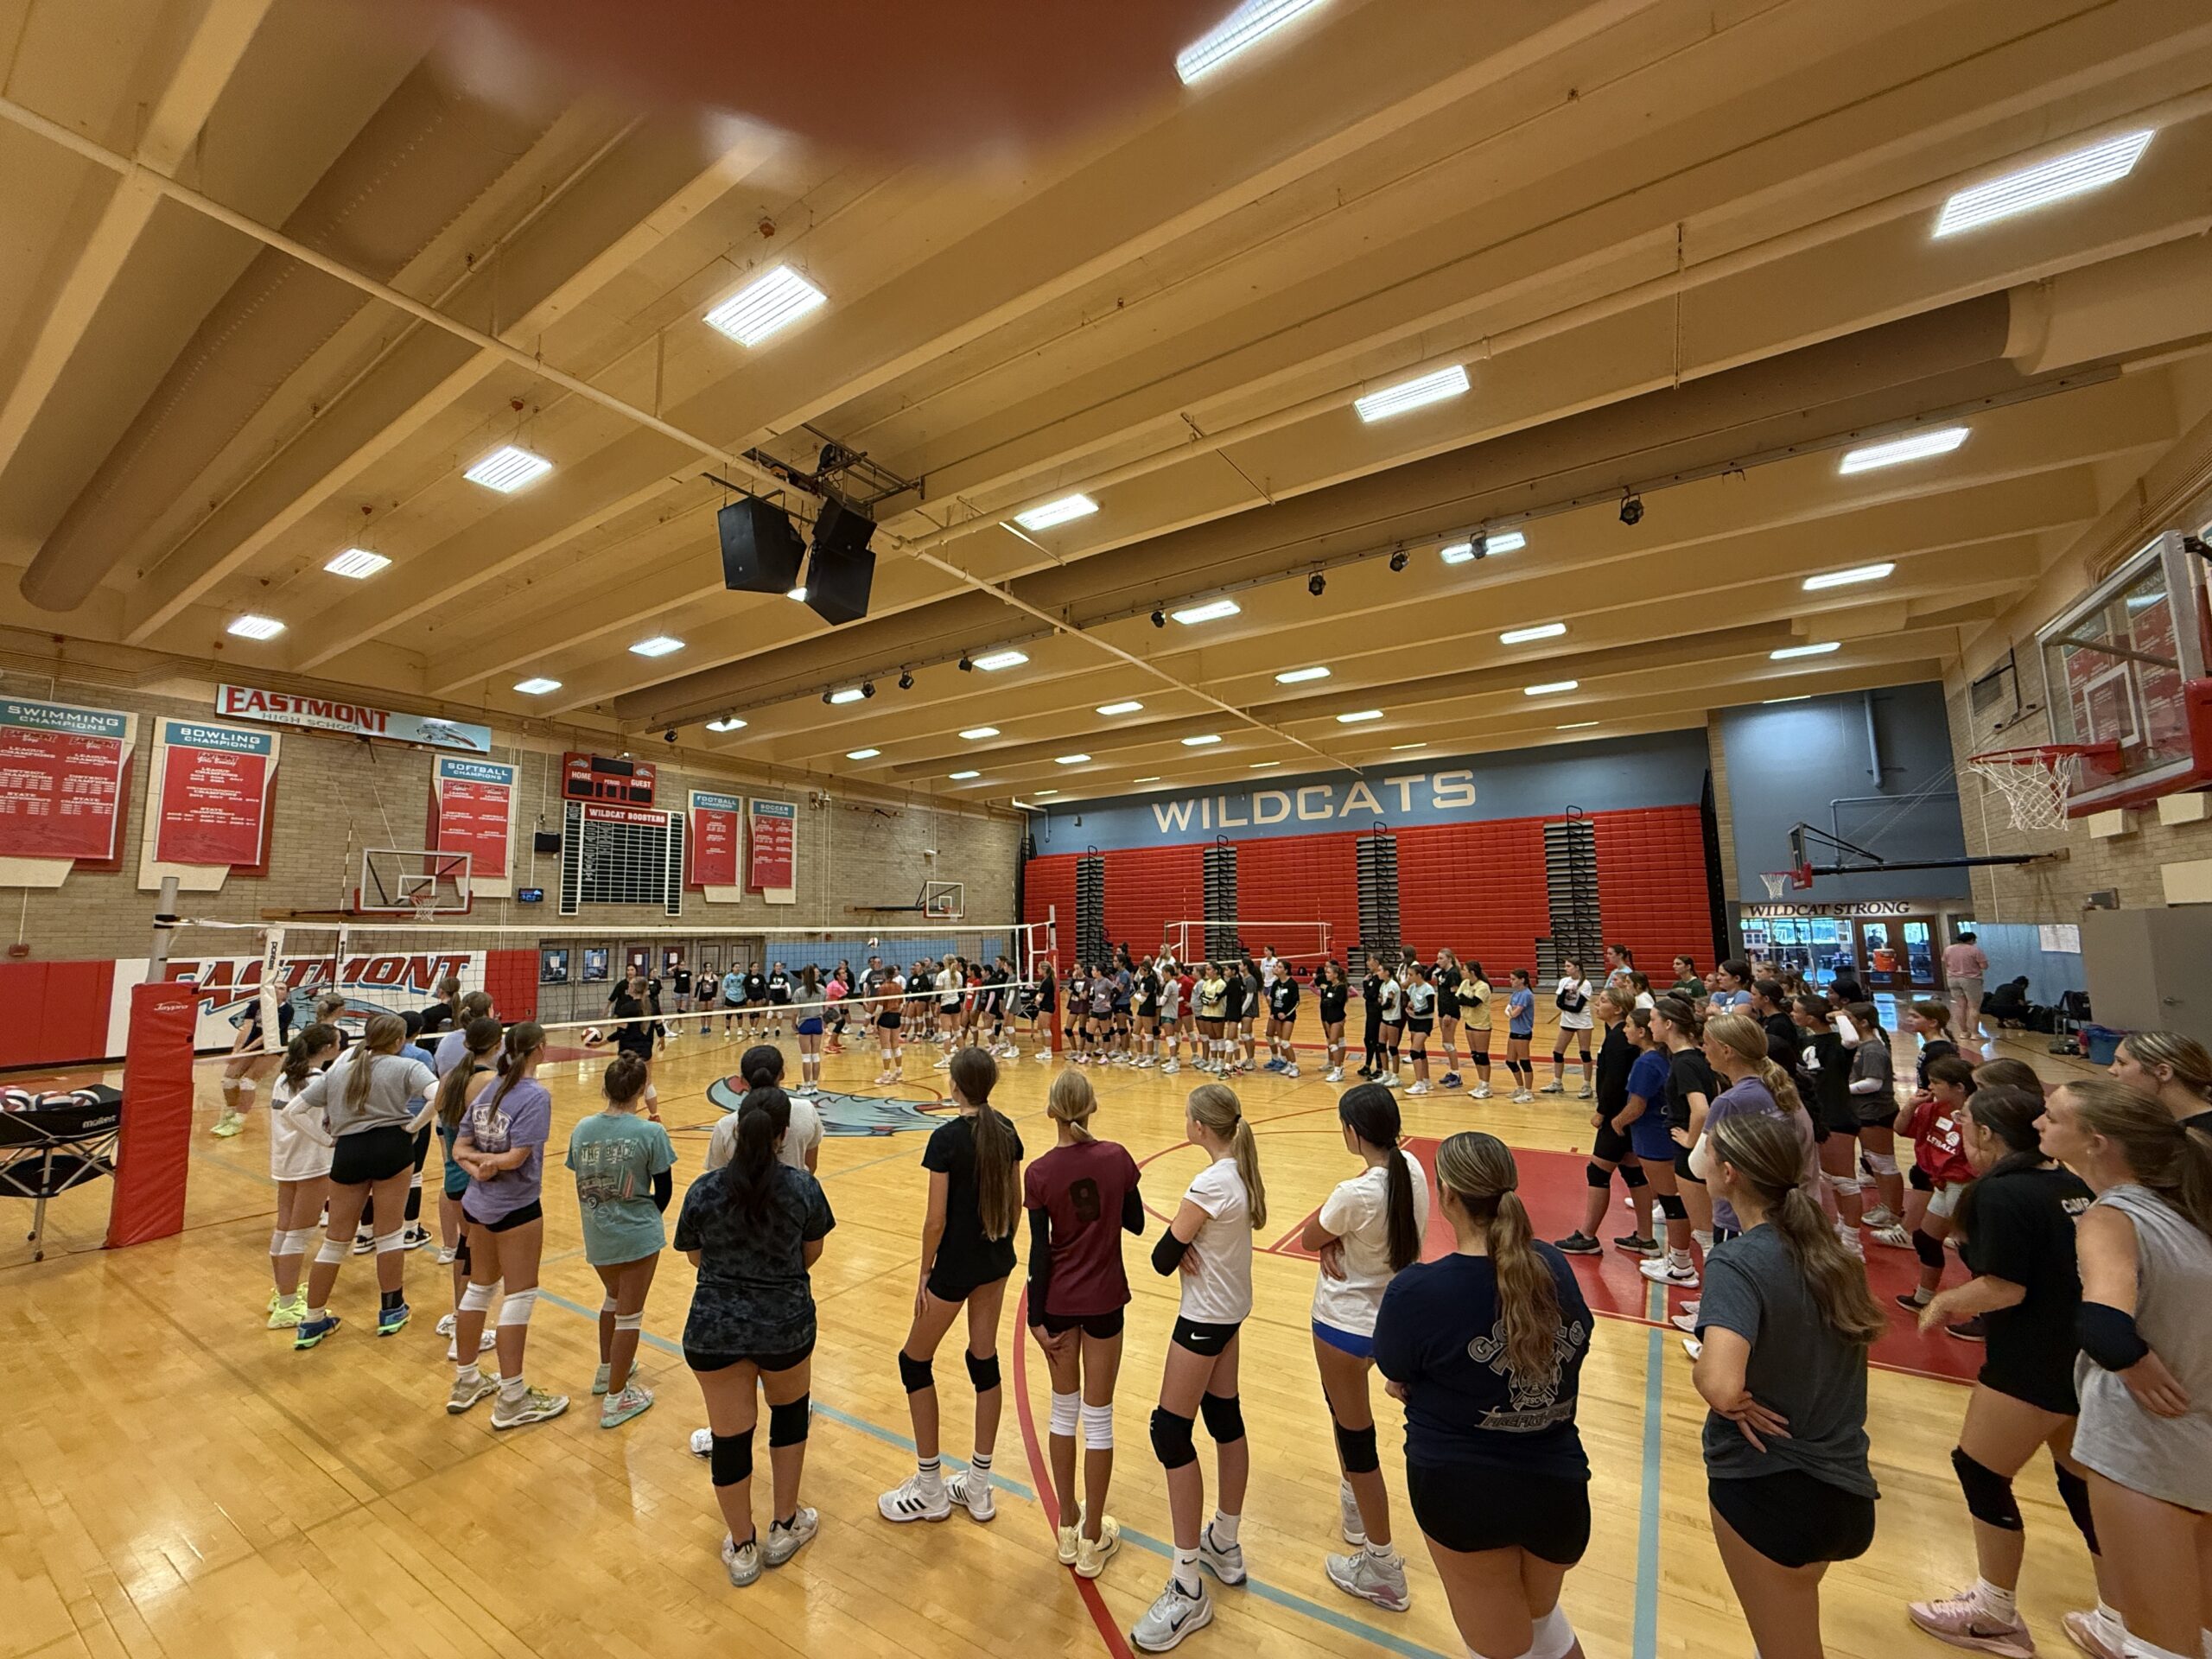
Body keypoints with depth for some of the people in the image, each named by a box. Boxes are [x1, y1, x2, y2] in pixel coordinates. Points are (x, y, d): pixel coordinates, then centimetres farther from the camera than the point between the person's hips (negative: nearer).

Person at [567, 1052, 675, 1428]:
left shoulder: (582, 1129, -5)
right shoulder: (650, 1133, -18)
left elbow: (582, 1181, 5)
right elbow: (664, 1190, -9)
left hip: (596, 1237, 5)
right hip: (636, 1237, -5)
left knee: (614, 1298, 30)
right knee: (629, 1314, 11)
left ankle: (607, 1371, 46)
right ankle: (616, 1399, 22)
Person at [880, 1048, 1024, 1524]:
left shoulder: (946, 1138, -21)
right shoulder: (1005, 1130, -3)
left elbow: (936, 1220, -18)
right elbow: (1016, 1202, 4)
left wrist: (924, 1274, -5)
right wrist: (1002, 1245, 17)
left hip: (955, 1266, -6)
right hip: (996, 1261, 6)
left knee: (915, 1362, 15)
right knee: (985, 1361, 17)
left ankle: (930, 1491, 25)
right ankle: (978, 1489, 29)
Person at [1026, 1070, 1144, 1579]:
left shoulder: (1040, 1173, -15)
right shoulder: (1116, 1158, -13)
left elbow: (1039, 1250, -11)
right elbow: (1135, 1223, -2)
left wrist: (1036, 1317, -4)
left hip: (1059, 1300, 0)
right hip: (1105, 1299, 0)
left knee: (1064, 1409, 20)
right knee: (1097, 1417, 14)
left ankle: (1068, 1528, 34)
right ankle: (1093, 1540, 26)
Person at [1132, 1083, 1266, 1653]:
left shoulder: (1210, 1184, -29)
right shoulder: (1241, 1171, -2)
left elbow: (1162, 1258, -21)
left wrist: (1176, 1248, -1)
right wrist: (1189, 1244, -16)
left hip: (1204, 1318, -9)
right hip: (1230, 1308, 9)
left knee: (1171, 1435, 1)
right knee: (1225, 1419, 21)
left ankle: (1188, 1590, 12)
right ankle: (1225, 1544, 38)